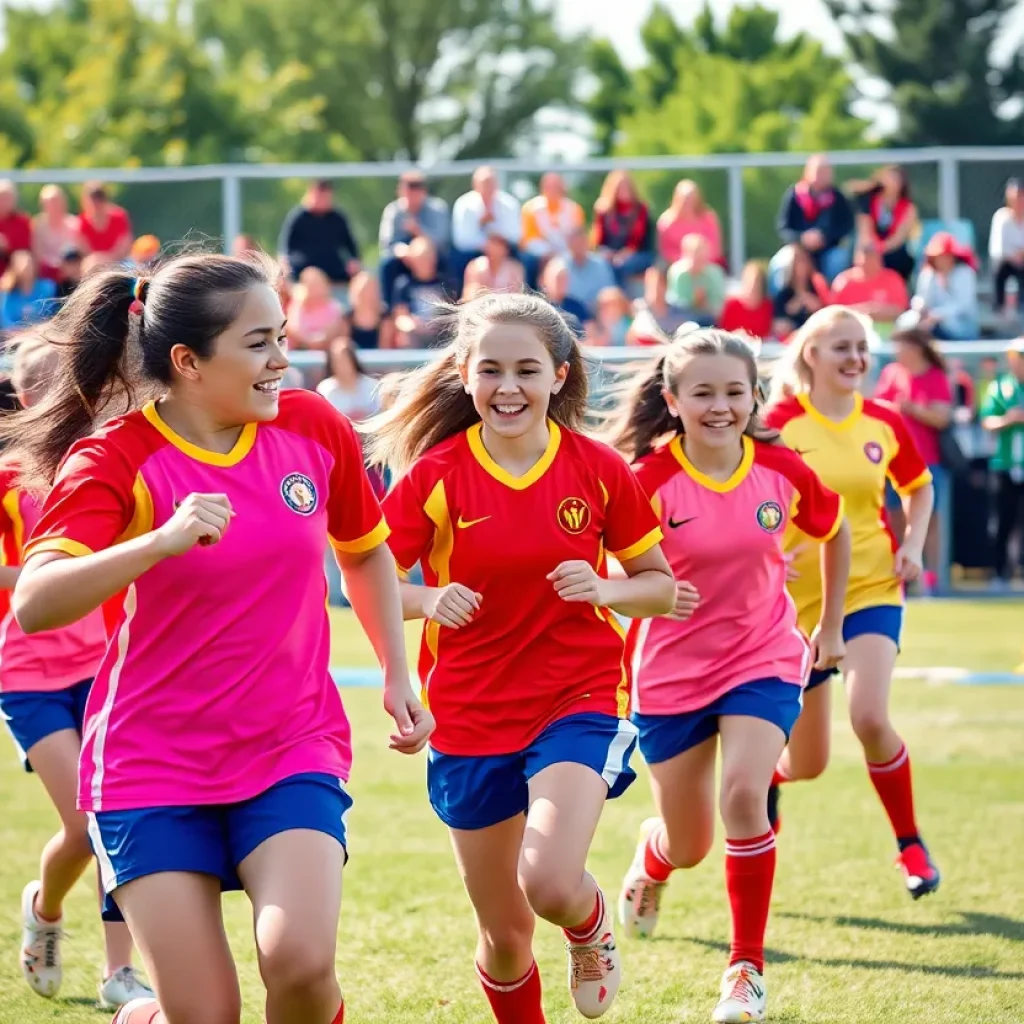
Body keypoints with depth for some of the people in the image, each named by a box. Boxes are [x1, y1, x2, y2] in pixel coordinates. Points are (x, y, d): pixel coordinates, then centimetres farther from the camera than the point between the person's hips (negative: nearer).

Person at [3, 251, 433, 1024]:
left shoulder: (316, 430, 0)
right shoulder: (114, 460, -12)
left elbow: (366, 551, 21)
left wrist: (397, 676, 17)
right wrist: (162, 541, -39)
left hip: (294, 750, 2)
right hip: (152, 768, -2)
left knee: (300, 958, -24)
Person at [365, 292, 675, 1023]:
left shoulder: (598, 469, -6)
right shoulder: (435, 475, -8)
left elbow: (661, 585, 3)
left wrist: (604, 590, -18)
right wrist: (429, 600, -24)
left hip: (579, 698, -1)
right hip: (471, 716, 1)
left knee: (552, 886, -24)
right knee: (504, 934, 8)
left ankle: (592, 927, 13)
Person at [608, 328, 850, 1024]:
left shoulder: (782, 470, -8)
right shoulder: (650, 480, -16)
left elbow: (834, 530, 11)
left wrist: (831, 626, 16)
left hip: (764, 660, 0)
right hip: (672, 672, 0)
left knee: (744, 794, -24)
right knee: (688, 846, 11)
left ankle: (748, 968, -10)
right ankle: (650, 864, 51)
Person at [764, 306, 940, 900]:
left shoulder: (884, 423, 0)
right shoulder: (779, 424, -8)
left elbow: (919, 486, 18)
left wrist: (915, 544, 2)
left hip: (871, 589, 1)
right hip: (798, 599, -1)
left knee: (869, 716, -25)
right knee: (808, 764, 6)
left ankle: (911, 844, -4)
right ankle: (770, 776, 45)